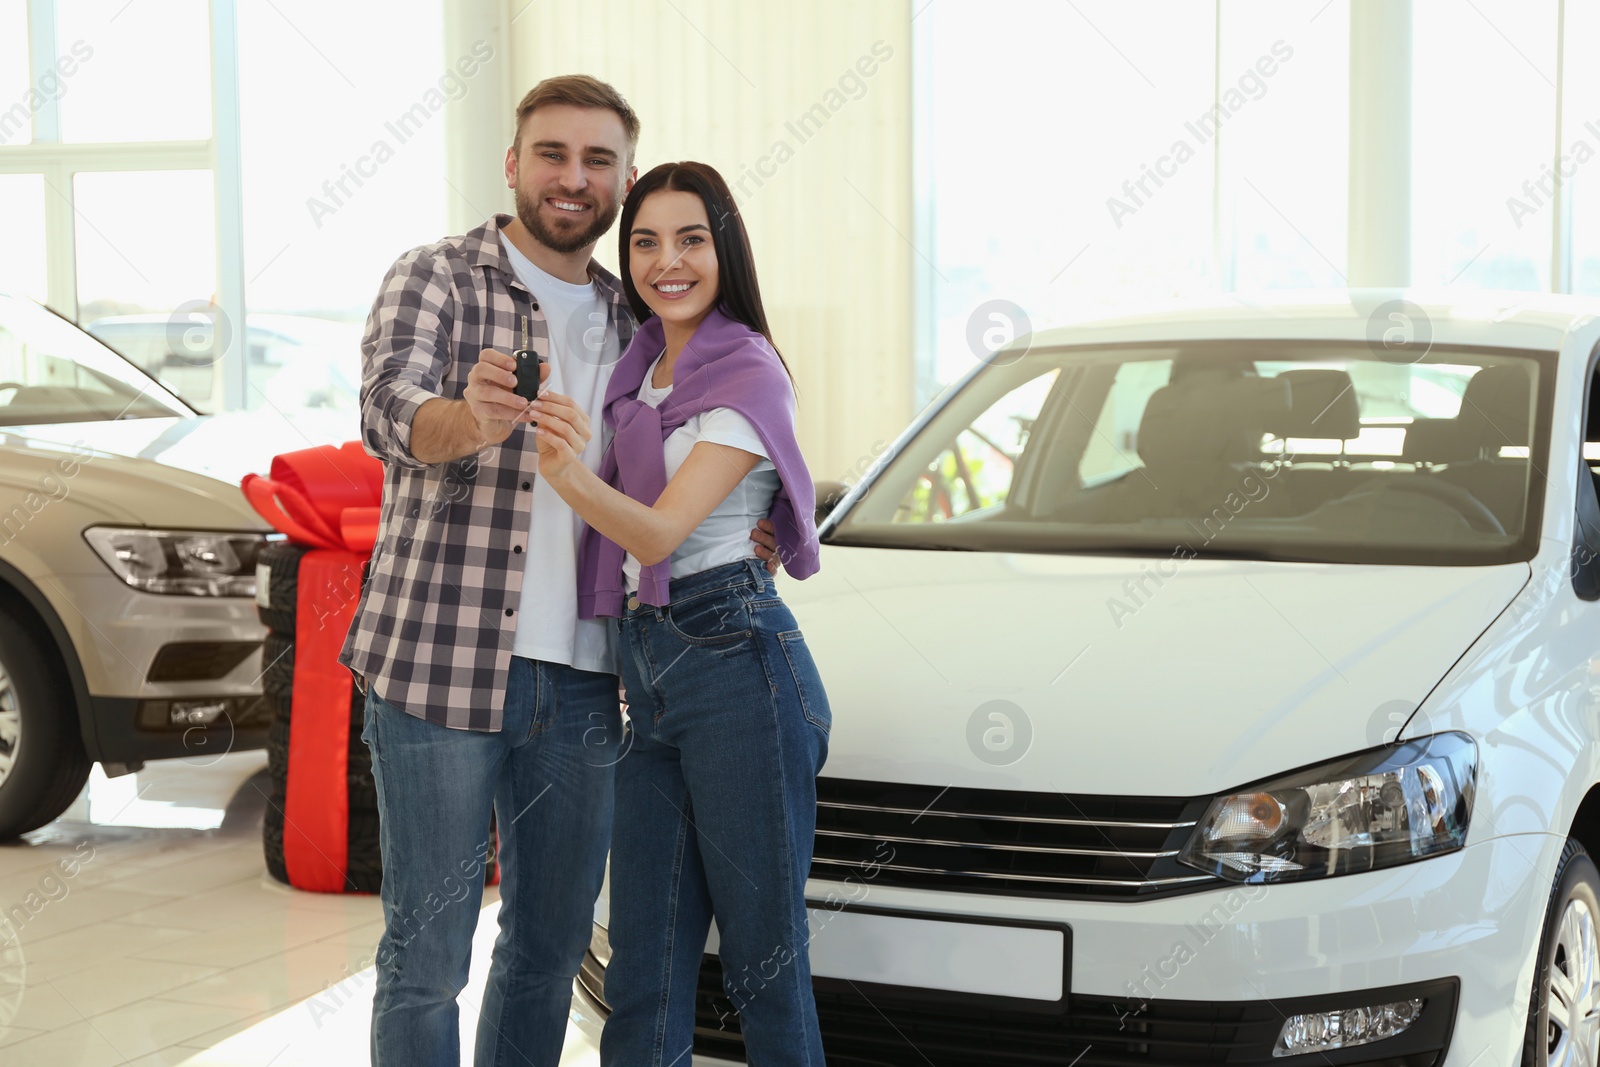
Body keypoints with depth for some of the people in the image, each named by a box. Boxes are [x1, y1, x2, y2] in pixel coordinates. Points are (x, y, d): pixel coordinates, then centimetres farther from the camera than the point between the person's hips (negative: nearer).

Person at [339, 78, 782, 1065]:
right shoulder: (437, 278, -3)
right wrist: (471, 420, -44)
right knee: (426, 958, 0)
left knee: (553, 945, 15)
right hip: (438, 668, -5)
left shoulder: (630, 320, 14)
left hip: (581, 684, 6)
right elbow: (391, 411, -22)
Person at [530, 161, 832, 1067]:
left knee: (763, 964, -1)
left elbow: (660, 530, -20)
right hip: (651, 677, 8)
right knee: (644, 970, 7)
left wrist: (572, 474, -36)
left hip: (736, 663, -8)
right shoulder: (642, 364, 13)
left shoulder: (748, 374, -8)